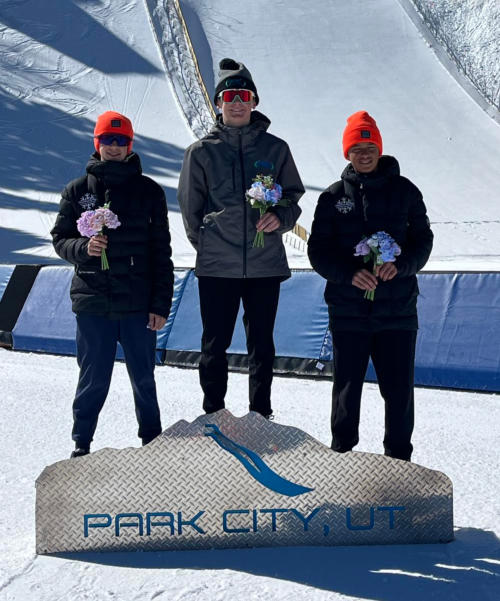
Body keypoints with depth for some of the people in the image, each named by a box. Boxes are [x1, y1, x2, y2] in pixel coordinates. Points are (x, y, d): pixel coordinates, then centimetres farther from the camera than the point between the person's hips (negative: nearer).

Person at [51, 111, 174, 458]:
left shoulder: (149, 191, 3)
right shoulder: (78, 190, 5)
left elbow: (161, 252, 3)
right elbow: (60, 239, 8)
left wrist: (160, 304, -2)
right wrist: (84, 247, -15)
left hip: (138, 305, 0)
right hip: (93, 304, 0)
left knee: (144, 379, 11)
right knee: (94, 380, 7)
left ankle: (152, 439, 27)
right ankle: (82, 443, 23)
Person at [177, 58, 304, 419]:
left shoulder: (275, 148, 5)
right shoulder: (202, 151, 2)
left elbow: (293, 196, 11)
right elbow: (191, 207, 9)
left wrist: (280, 217, -9)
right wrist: (208, 245, 7)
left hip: (265, 263, 1)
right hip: (216, 266, -1)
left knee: (262, 344, 10)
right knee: (215, 344, 5)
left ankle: (261, 415, 22)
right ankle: (213, 414, 17)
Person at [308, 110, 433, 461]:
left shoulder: (404, 191, 4)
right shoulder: (333, 196, 5)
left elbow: (423, 240, 5)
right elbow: (319, 250, 3)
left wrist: (399, 265, -15)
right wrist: (350, 274, -15)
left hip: (398, 309, 0)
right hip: (348, 310, 0)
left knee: (399, 388, 4)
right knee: (347, 386, 10)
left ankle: (399, 456, 22)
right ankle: (342, 452, 28)